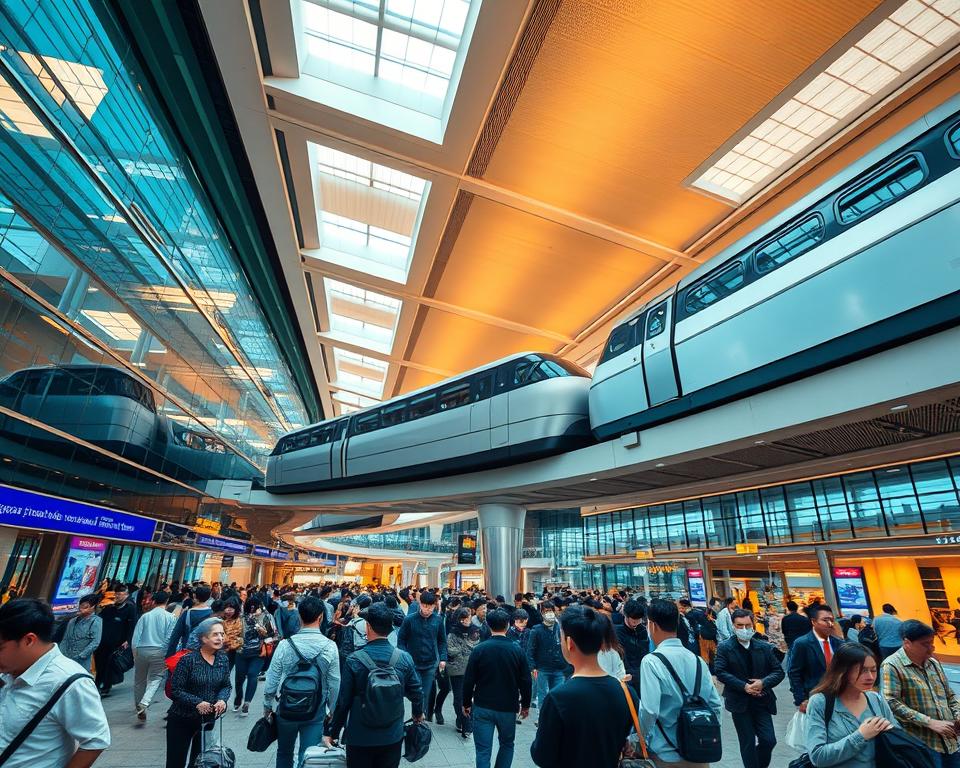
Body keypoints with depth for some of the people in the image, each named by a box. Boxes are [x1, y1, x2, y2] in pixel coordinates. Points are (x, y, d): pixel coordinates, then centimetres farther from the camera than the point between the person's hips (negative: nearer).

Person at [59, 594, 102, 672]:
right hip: (66, 660, 5)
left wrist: (80, 656, -15)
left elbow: (95, 642, -13)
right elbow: (65, 640, 14)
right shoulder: (73, 621, 12)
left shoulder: (96, 621, -7)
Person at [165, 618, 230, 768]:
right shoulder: (188, 659, -20)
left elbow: (226, 686, 2)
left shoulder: (223, 659, -5)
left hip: (207, 720, 5)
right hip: (182, 720, -4)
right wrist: (197, 702, -27)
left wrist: (222, 700, -18)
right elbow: (175, 690, -17)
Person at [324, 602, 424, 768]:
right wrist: (418, 713, 19)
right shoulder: (405, 658, -12)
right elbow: (416, 692, -2)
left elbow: (343, 701, -11)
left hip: (360, 738, -1)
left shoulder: (354, 661, -18)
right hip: (393, 737, 2)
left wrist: (332, 732, 5)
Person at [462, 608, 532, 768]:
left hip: (483, 708, -1)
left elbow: (469, 680, -7)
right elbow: (526, 681, -4)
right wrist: (525, 705, 10)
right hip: (508, 708, 1)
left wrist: (466, 703, 7)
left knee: (483, 750, 8)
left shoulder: (479, 650, -11)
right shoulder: (517, 650, -10)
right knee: (507, 744, 24)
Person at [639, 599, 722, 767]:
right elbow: (715, 705, 4)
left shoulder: (651, 661, -21)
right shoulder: (698, 660, -3)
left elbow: (649, 710, -25)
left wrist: (641, 741, -8)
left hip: (665, 754, -5)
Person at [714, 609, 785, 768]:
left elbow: (778, 671, 2)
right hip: (739, 702, -2)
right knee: (748, 743, 6)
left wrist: (763, 683, -16)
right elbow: (720, 672, -12)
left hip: (761, 700, 3)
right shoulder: (724, 647, -7)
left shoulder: (764, 647, 4)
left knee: (769, 740, 3)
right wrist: (744, 686, -21)